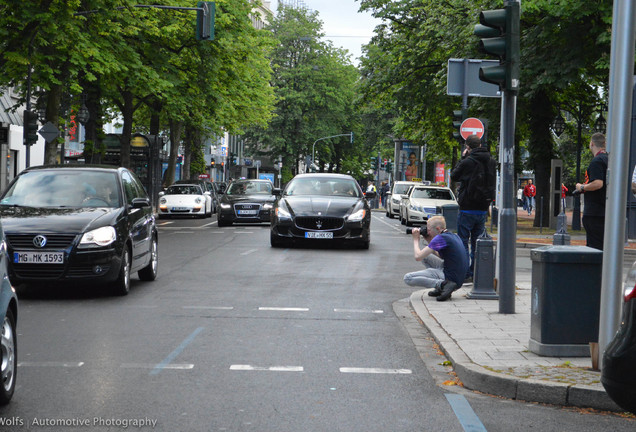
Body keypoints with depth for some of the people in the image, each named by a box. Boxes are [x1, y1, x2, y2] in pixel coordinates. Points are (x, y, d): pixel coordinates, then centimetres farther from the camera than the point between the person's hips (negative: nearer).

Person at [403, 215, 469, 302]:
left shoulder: (440, 238, -15)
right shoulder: (454, 236, 12)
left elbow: (418, 257, -14)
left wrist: (416, 239, 3)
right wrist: (429, 241, 17)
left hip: (449, 278, -9)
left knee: (407, 278, -11)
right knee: (425, 256, 24)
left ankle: (443, 284, -16)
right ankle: (441, 288, 12)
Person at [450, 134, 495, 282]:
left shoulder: (467, 162, -14)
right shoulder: (490, 162, 3)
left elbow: (454, 176, 3)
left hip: (467, 209, -6)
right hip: (483, 209, 6)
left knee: (463, 242, 1)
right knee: (477, 242, 13)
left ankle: (466, 274, -2)